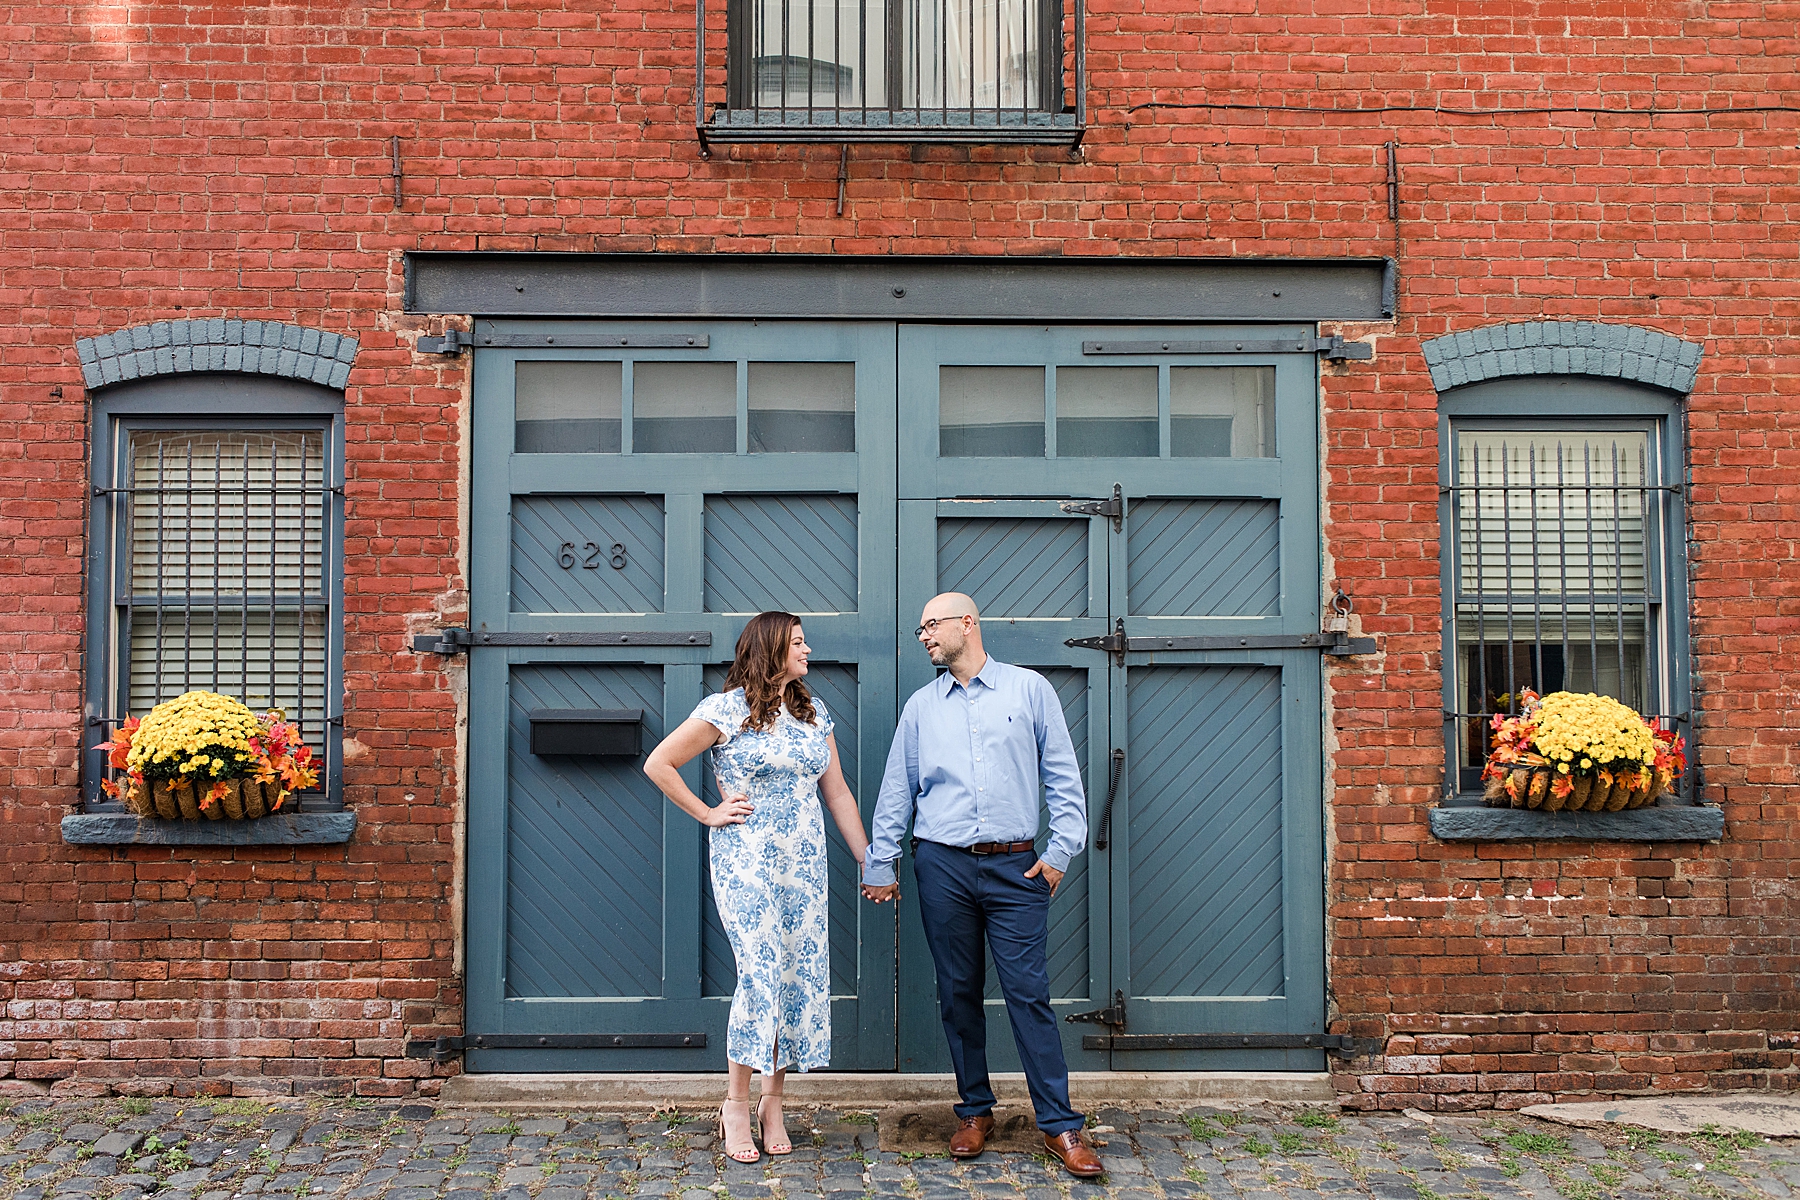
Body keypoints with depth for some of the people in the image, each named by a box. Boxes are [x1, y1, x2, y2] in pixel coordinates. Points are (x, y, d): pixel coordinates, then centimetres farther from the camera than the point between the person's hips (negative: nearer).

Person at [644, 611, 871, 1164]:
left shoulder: (815, 712, 12)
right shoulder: (727, 709, -5)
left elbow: (837, 793, 15)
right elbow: (658, 764, -3)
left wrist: (870, 862, 12)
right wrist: (708, 813, -4)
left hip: (805, 863, 5)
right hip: (746, 862, -5)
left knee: (802, 973, 3)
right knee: (761, 974, -10)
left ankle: (772, 1103, 16)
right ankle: (736, 1105, 6)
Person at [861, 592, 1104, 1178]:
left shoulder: (1029, 689, 5)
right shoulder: (921, 706, 12)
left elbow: (1063, 776, 5)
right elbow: (896, 792, 14)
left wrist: (1061, 849, -3)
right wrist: (879, 865, 11)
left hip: (1014, 866, -2)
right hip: (943, 866, 3)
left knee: (1028, 992, -5)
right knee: (958, 993, 7)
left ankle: (1059, 1124, 1)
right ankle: (975, 1111, 21)